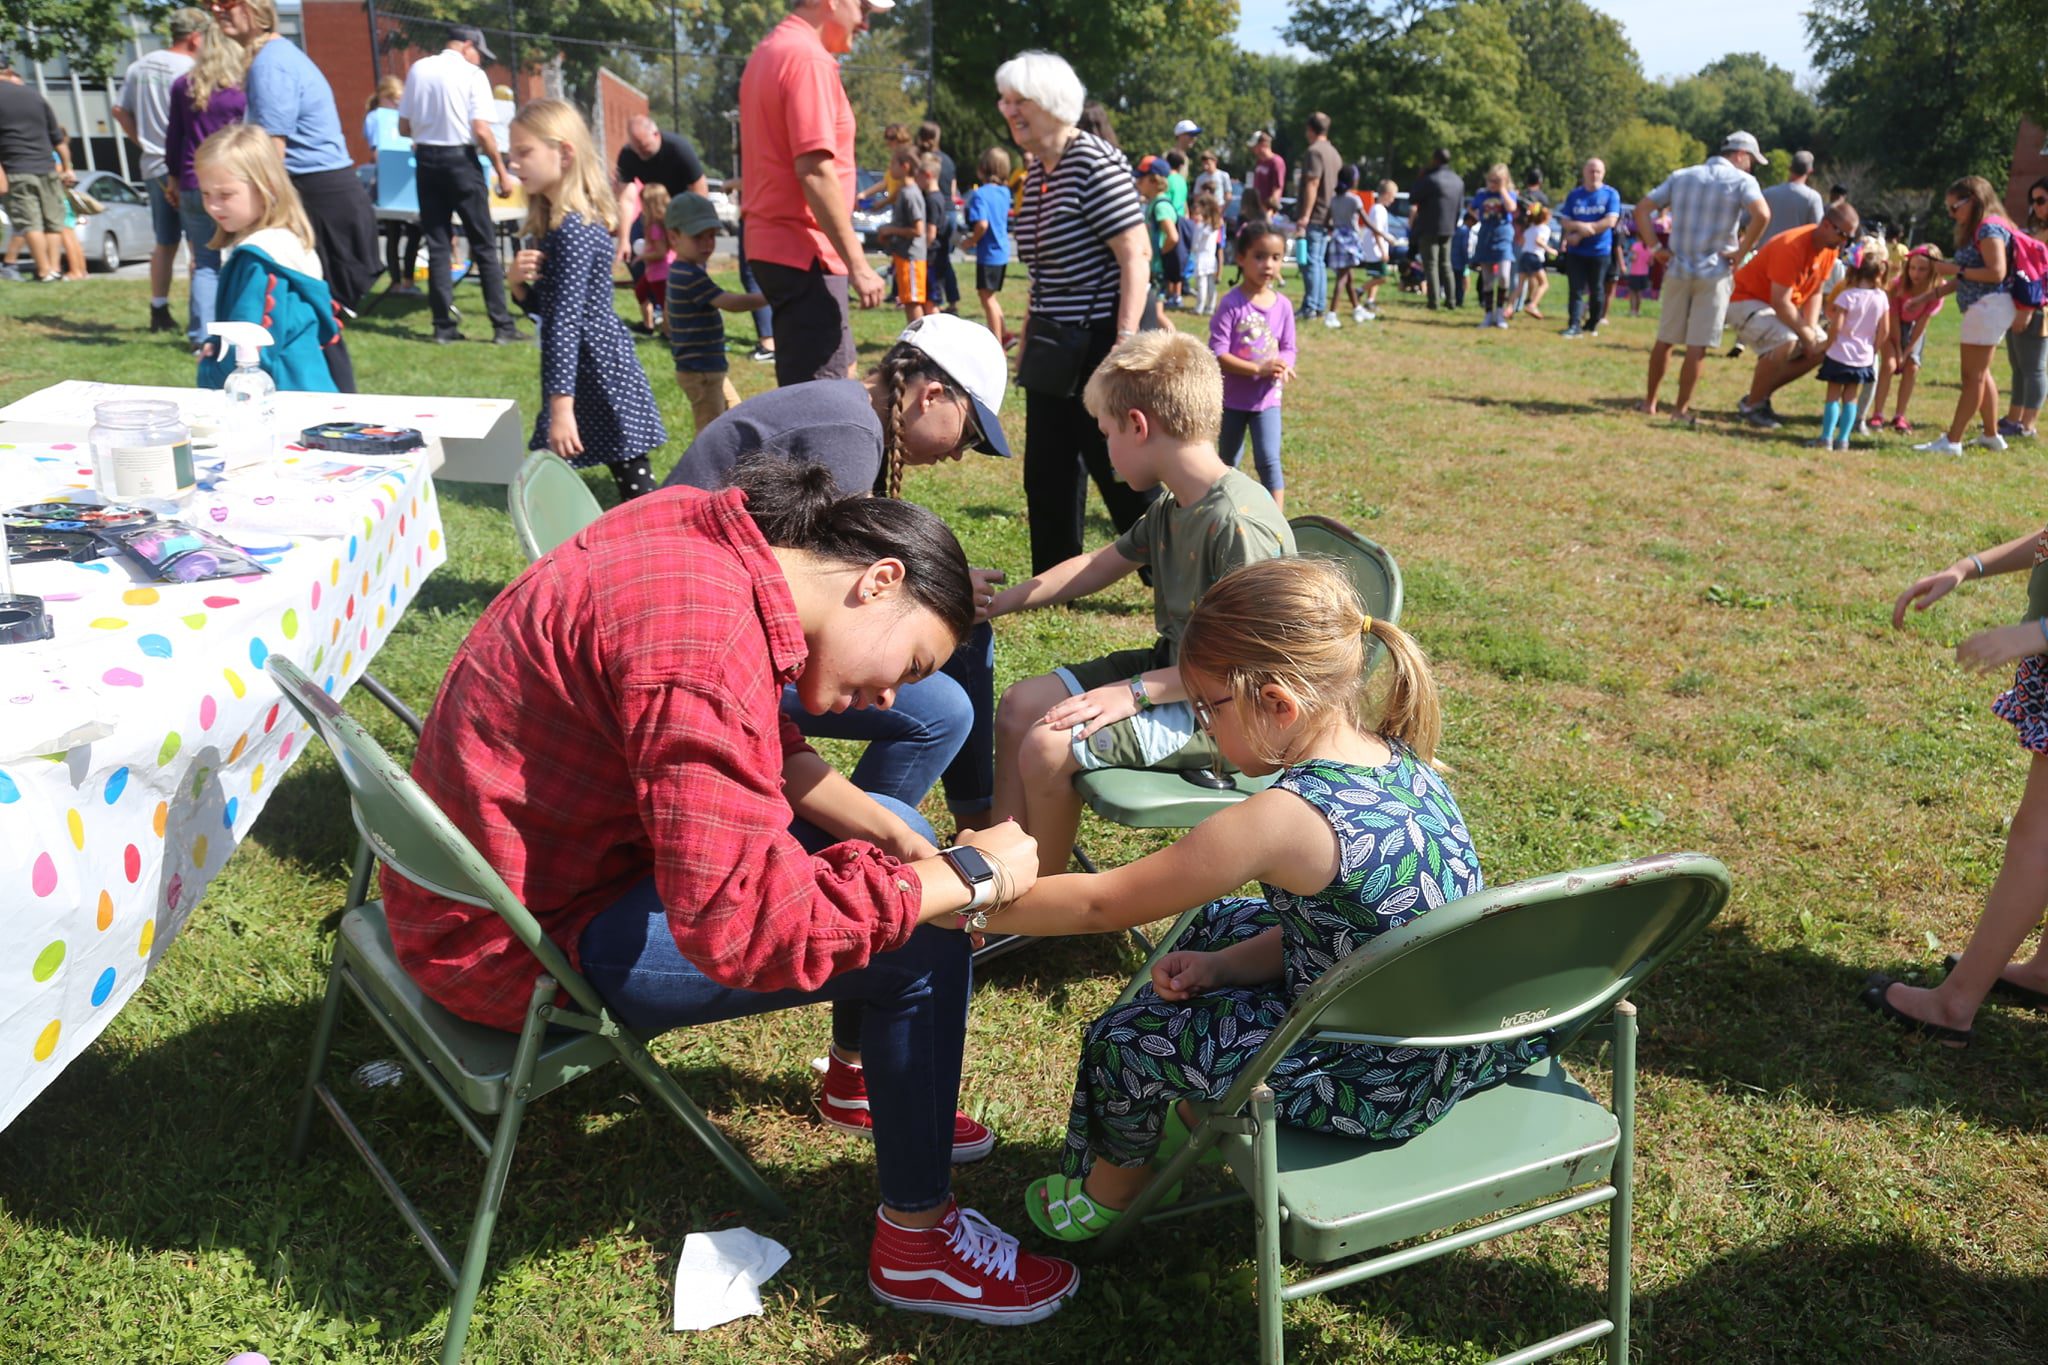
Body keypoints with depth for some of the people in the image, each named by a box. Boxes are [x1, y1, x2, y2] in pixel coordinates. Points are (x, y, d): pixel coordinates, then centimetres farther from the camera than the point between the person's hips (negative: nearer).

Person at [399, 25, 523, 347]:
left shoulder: (418, 70, 5)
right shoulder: (472, 74, -8)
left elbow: (404, 127, 8)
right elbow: (481, 131, -15)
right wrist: (501, 172, -7)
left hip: (426, 160, 4)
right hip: (460, 159, -4)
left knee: (437, 246, 8)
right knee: (484, 246, 3)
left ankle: (444, 327, 7)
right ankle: (503, 327, 2)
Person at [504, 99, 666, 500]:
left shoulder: (574, 229, -19)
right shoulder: (554, 223, 11)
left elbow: (566, 320, -24)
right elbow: (540, 305, 19)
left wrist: (561, 406, -27)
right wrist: (519, 281, -4)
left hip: (597, 368, -10)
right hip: (587, 364, 10)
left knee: (633, 484, -3)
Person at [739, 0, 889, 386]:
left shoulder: (768, 53, 17)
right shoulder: (808, 58, -14)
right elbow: (814, 170, -22)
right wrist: (858, 263, -19)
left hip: (777, 244, 10)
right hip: (804, 252, -10)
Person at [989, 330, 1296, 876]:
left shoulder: (1239, 524, -26)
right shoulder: (1172, 509, 5)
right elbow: (1098, 565, 20)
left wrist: (1135, 692, -25)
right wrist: (996, 604, 20)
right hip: (1170, 668, 10)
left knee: (1047, 746, -20)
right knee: (1020, 705, 8)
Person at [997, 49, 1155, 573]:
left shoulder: (1094, 161, -15)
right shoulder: (1035, 169, 11)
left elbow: (1135, 256, -20)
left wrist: (1125, 345, -25)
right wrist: (1027, 337, 19)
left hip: (1101, 339, -9)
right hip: (1055, 347, 9)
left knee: (1121, 472, -2)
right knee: (1047, 474, 11)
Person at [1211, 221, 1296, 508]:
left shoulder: (1283, 305, -2)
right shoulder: (1231, 304, -14)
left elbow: (1289, 349, 5)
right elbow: (1217, 355, -18)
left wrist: (1283, 367, -19)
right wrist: (1260, 369, -26)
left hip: (1267, 399, 2)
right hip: (1232, 398, -1)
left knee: (1268, 461, -8)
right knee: (1228, 462, 14)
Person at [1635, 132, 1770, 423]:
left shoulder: (1680, 177, 11)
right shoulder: (1741, 181, -4)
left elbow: (1642, 209, 7)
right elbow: (1762, 215, -21)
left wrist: (1655, 247, 3)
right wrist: (1741, 252, -11)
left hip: (1677, 269, 4)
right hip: (1714, 273, -4)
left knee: (1665, 340, 15)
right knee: (1697, 347, 1)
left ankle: (1650, 401, 21)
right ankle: (1682, 410, 3)